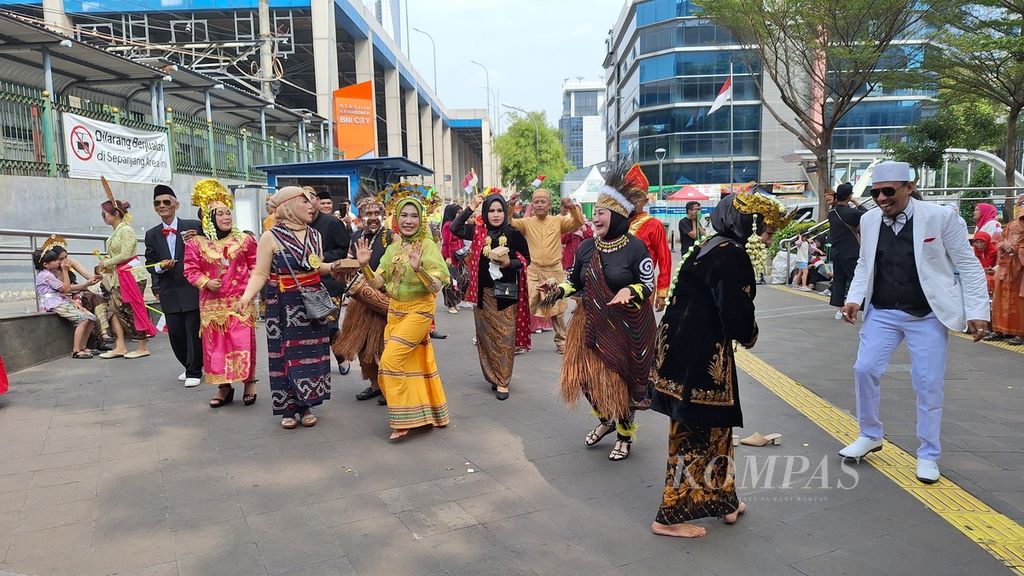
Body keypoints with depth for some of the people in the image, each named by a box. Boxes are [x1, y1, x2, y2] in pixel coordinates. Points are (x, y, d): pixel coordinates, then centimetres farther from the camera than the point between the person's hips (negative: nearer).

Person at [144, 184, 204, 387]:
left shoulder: (194, 226, -3)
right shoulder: (151, 235, 10)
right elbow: (150, 263, 13)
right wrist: (160, 266, -9)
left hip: (192, 289, -4)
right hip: (170, 292, 4)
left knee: (194, 331, 0)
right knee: (175, 333, 9)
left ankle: (194, 372, 13)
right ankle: (189, 366, 29)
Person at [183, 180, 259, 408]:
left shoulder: (244, 240, 2)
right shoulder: (196, 243, 2)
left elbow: (255, 265, 7)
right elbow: (191, 270, 4)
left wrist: (252, 284, -5)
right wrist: (206, 282, -12)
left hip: (240, 301, -1)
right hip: (212, 303, 1)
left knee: (243, 342, 0)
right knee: (216, 344, 6)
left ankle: (249, 383, 14)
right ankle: (224, 387, 18)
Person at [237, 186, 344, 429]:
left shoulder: (314, 235, 7)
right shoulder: (271, 237, -9)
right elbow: (260, 274, -12)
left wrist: (334, 266, -2)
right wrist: (246, 297, -27)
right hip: (284, 306, -4)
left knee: (312, 353, 6)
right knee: (285, 354, 2)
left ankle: (306, 406, 19)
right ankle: (288, 409, 15)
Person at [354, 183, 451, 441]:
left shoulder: (428, 246, -11)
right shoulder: (392, 249, 7)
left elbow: (436, 287, -18)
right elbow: (377, 283, 5)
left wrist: (418, 268, -34)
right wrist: (364, 265, -11)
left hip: (419, 311, -6)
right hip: (395, 311, 6)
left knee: (390, 359, -15)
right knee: (413, 363, 11)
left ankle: (403, 419, -3)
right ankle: (428, 412, 25)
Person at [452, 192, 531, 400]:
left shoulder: (514, 234, -3)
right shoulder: (478, 231, 2)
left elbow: (526, 259, 3)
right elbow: (455, 229, -9)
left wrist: (509, 262, -16)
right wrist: (471, 207, -11)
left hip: (506, 293, -2)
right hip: (483, 293, 2)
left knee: (505, 336, 0)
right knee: (486, 335, 9)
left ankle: (502, 381, 8)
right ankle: (492, 376, 24)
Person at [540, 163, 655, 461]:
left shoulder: (635, 247, -13)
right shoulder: (585, 247, 2)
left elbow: (649, 285, -10)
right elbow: (577, 282, 12)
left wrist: (630, 291, -28)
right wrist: (558, 289, -6)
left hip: (626, 327, -4)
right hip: (591, 324, 5)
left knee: (621, 378, 6)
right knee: (586, 375, 6)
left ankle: (624, 435, 28)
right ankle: (605, 419, 35)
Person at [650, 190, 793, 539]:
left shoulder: (712, 247, 13)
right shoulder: (733, 256, -17)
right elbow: (737, 314, -20)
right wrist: (750, 335, 1)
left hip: (681, 345, 10)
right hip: (701, 355, -10)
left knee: (711, 425, 21)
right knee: (695, 432, 3)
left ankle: (721, 500, 38)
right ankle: (671, 517, 16)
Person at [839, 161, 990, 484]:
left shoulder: (941, 217, -14)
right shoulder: (869, 220, -2)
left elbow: (968, 266, -8)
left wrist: (977, 312, -12)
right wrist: (855, 298, -4)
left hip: (927, 316, -3)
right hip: (882, 312, 3)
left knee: (928, 383, 1)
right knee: (865, 369, -3)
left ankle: (928, 455, 17)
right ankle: (870, 436, 19)